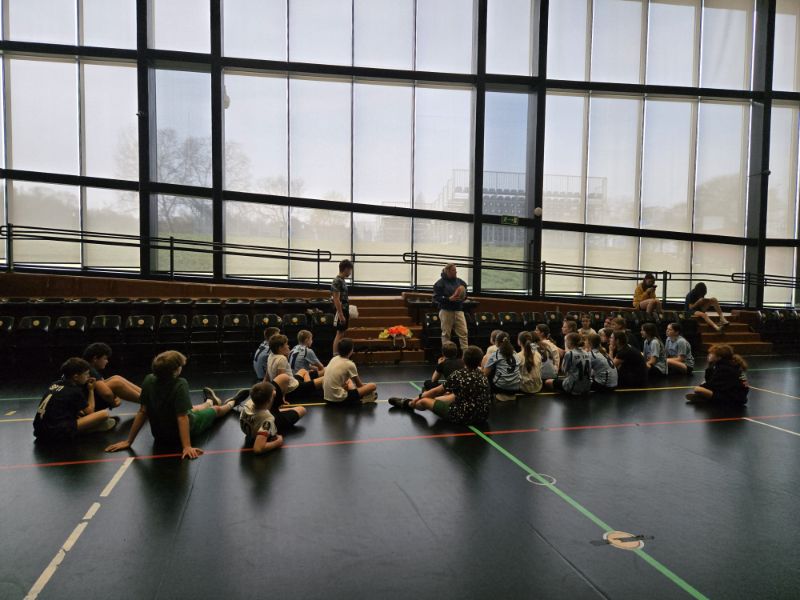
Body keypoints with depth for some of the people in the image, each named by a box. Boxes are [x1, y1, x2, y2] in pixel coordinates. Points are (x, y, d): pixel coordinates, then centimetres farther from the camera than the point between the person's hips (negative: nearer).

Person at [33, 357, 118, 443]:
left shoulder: (55, 384, 14)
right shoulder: (75, 391, -5)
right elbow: (90, 412, 7)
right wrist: (91, 390, 15)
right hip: (57, 434, -8)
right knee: (104, 414, -13)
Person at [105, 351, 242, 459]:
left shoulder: (148, 380, -18)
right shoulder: (180, 384, -33)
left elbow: (142, 412, -14)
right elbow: (182, 417, -36)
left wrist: (129, 441, -6)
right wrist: (187, 447, -36)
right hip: (185, 431, -4)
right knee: (216, 410, 26)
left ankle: (209, 403, 71)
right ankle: (231, 403, 61)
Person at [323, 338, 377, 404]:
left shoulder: (334, 359, 8)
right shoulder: (349, 364, -10)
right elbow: (359, 385, 4)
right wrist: (365, 386, 23)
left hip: (327, 398, 7)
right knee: (373, 386, -3)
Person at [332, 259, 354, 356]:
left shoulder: (342, 280, 13)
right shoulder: (337, 281, -16)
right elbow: (336, 300, -20)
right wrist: (341, 315, -22)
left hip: (345, 310, 9)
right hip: (340, 311, -9)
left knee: (342, 334, 12)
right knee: (339, 334, -6)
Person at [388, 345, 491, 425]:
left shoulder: (458, 375, -15)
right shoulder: (482, 375, 2)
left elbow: (437, 391, -4)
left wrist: (420, 397, 13)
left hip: (463, 417, -7)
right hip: (482, 416, 7)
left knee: (424, 401, 10)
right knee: (453, 395, 32)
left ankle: (408, 403, 46)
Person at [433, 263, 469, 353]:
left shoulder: (460, 282, 9)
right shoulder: (441, 283, -5)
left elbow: (465, 294, 19)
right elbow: (436, 297, -9)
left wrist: (463, 297, -5)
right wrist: (449, 299, -19)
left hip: (458, 310, 4)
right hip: (446, 311, -4)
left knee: (463, 333, -3)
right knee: (446, 334, 4)